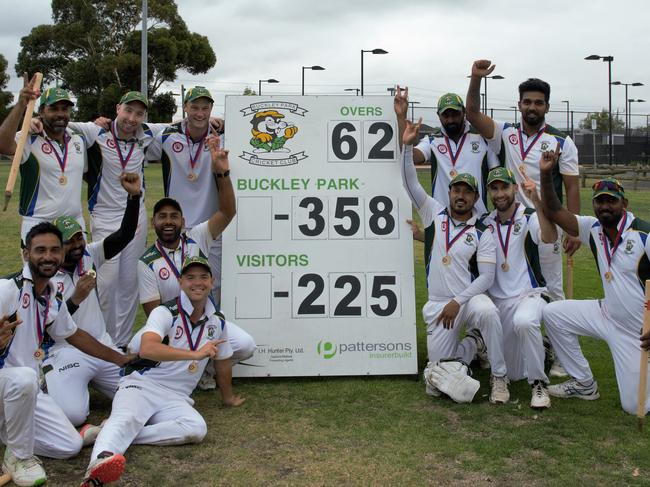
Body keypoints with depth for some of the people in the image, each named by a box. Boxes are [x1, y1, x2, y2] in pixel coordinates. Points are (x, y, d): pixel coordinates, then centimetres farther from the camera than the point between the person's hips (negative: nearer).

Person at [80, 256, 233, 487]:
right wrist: (195, 354, -31)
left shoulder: (217, 322, 10)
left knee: (197, 428, -28)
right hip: (142, 384, -3)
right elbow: (147, 349, -26)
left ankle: (116, 436, -29)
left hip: (175, 398, 4)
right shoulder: (166, 312, -7)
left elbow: (223, 360, 27)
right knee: (127, 418, -35)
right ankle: (100, 462, -60)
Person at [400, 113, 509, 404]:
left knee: (487, 312, -39)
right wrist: (407, 145, -15)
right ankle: (473, 342, 25)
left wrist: (458, 302, -18)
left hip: (470, 296, -2)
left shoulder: (482, 233, -2)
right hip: (438, 303, 2)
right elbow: (410, 183, -4)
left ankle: (499, 378, -18)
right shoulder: (434, 213, 4)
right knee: (437, 369, -6)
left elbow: (487, 277, -7)